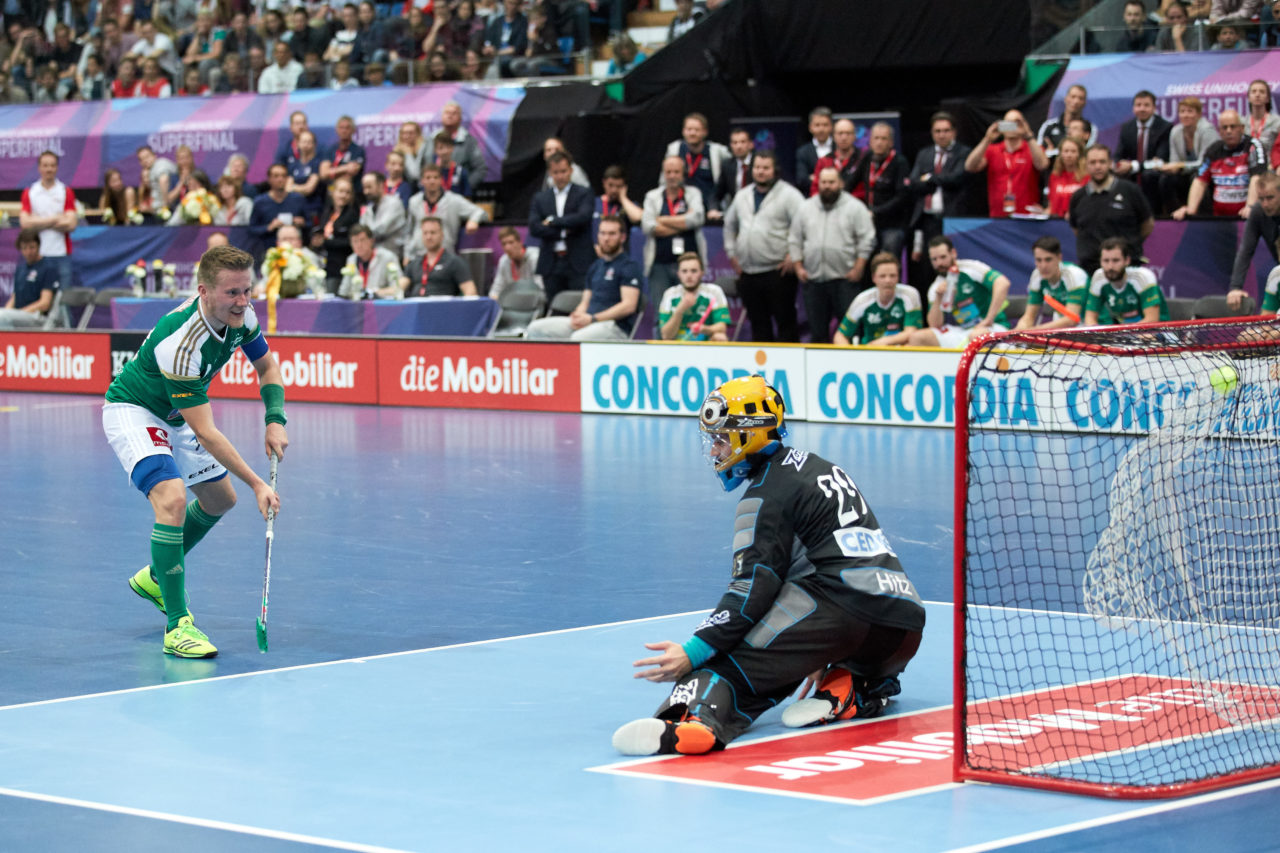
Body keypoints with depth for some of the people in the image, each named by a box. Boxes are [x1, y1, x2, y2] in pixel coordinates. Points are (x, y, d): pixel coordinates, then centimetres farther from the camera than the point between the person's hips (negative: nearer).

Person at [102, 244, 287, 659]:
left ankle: (154, 577, 42)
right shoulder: (180, 343, -38)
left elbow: (267, 366, 5)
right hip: (131, 411, -9)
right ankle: (177, 626, -26)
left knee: (220, 499, 20)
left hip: (173, 415, 9)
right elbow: (206, 433, -35)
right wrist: (257, 484, -36)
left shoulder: (241, 315, -16)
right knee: (172, 500, -29)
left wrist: (275, 419, -12)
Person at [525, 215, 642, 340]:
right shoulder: (595, 266, 23)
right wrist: (577, 316, -1)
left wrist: (592, 319, -17)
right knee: (536, 328, -9)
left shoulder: (629, 266, -1)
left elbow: (629, 305, -12)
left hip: (616, 326, -8)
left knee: (579, 338, -40)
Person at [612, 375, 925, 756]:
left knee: (739, 656, -12)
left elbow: (755, 588, -10)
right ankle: (864, 688, 4)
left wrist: (693, 653, -13)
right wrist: (821, 656, 36)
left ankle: (699, 715, -44)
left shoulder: (767, 494, 1)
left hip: (845, 602, -8)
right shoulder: (819, 467, 28)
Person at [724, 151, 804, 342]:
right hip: (748, 272, 6)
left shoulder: (789, 195, -5)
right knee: (758, 322, 11)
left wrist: (794, 255, -16)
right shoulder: (742, 196, 16)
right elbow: (730, 224, 29)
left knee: (785, 320, -3)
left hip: (779, 271, -6)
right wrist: (732, 253, 20)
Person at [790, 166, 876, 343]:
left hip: (844, 278, -4)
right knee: (817, 329, 8)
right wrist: (798, 267, 6)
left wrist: (858, 268, -10)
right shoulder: (806, 208, 13)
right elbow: (795, 240, 16)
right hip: (813, 279, 4)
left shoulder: (855, 207, 1)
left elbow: (867, 240, -3)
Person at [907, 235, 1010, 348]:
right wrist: (938, 299, -12)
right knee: (917, 337, -10)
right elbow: (935, 325, 3)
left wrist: (988, 320, -24)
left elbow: (1002, 283, -23)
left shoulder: (971, 269, -8)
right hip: (961, 331, 6)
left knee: (976, 336, -41)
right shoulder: (935, 288, 9)